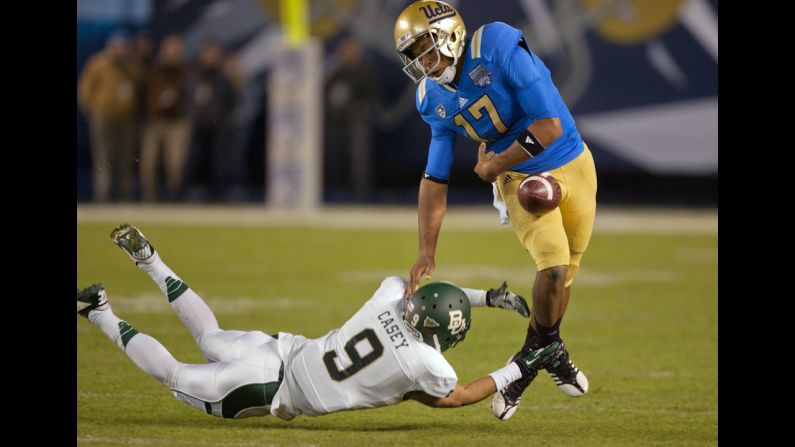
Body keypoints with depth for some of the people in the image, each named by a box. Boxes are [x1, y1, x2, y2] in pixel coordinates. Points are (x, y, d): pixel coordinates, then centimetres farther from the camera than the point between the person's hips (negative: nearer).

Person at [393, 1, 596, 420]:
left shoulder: (499, 48, -26)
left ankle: (538, 351, 29)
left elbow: (549, 127, -27)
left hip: (572, 165, -2)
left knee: (563, 273, 7)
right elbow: (435, 179, 2)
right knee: (554, 265, -17)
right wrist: (426, 252, -3)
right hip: (520, 180, 2)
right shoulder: (436, 100, -6)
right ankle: (548, 349, 7)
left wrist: (494, 167, -14)